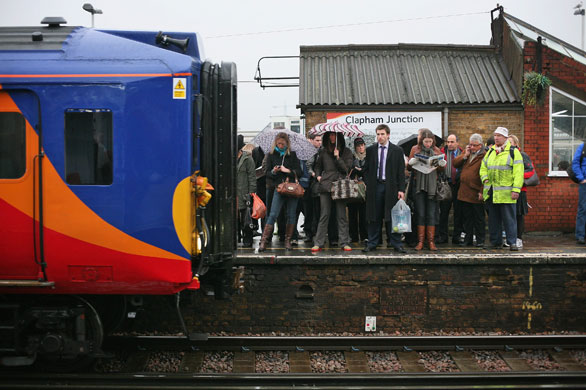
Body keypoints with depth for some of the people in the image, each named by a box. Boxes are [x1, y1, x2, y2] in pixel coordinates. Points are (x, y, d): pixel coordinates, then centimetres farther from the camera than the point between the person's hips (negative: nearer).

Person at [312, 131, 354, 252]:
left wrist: (337, 157, -9)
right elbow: (318, 166, 26)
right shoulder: (324, 152, 13)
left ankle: (344, 243, 6)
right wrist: (318, 176, 9)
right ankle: (318, 243, 2)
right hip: (326, 185, 1)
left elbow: (347, 169, -2)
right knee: (324, 215, 0)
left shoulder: (346, 152, 7)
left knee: (341, 215, 0)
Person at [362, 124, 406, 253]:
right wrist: (367, 183, 0)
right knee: (374, 216, 4)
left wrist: (401, 189, -4)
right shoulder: (370, 150, 8)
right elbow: (365, 169, 12)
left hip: (391, 187, -1)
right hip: (374, 187, 1)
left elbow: (401, 172, 2)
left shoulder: (397, 150, 4)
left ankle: (396, 244, 6)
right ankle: (372, 244, 11)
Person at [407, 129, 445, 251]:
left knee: (432, 213, -1)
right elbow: (408, 167, 8)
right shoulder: (415, 149, 6)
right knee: (420, 213, 0)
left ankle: (431, 241, 5)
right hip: (418, 184, -1)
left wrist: (442, 164, -8)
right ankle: (420, 241, 5)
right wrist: (411, 163, -14)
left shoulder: (436, 150, 9)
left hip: (432, 184, 1)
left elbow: (441, 170, 14)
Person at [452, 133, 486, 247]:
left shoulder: (484, 156, -8)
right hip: (464, 192, 6)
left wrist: (482, 191, -17)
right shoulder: (465, 152, 13)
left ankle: (480, 240, 14)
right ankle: (468, 239, 21)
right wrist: (465, 155, -6)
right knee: (467, 217, 13)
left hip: (476, 193, -6)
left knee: (479, 218, 5)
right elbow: (455, 164, 6)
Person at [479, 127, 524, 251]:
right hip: (491, 193, 5)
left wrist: (516, 190, -15)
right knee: (494, 219, 10)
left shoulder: (513, 152, -1)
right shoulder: (490, 151, 16)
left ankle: (512, 242, 2)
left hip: (506, 193, -5)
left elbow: (518, 173, -7)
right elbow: (483, 167, 24)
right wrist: (485, 179, 3)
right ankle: (496, 242, 18)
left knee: (509, 218, -4)